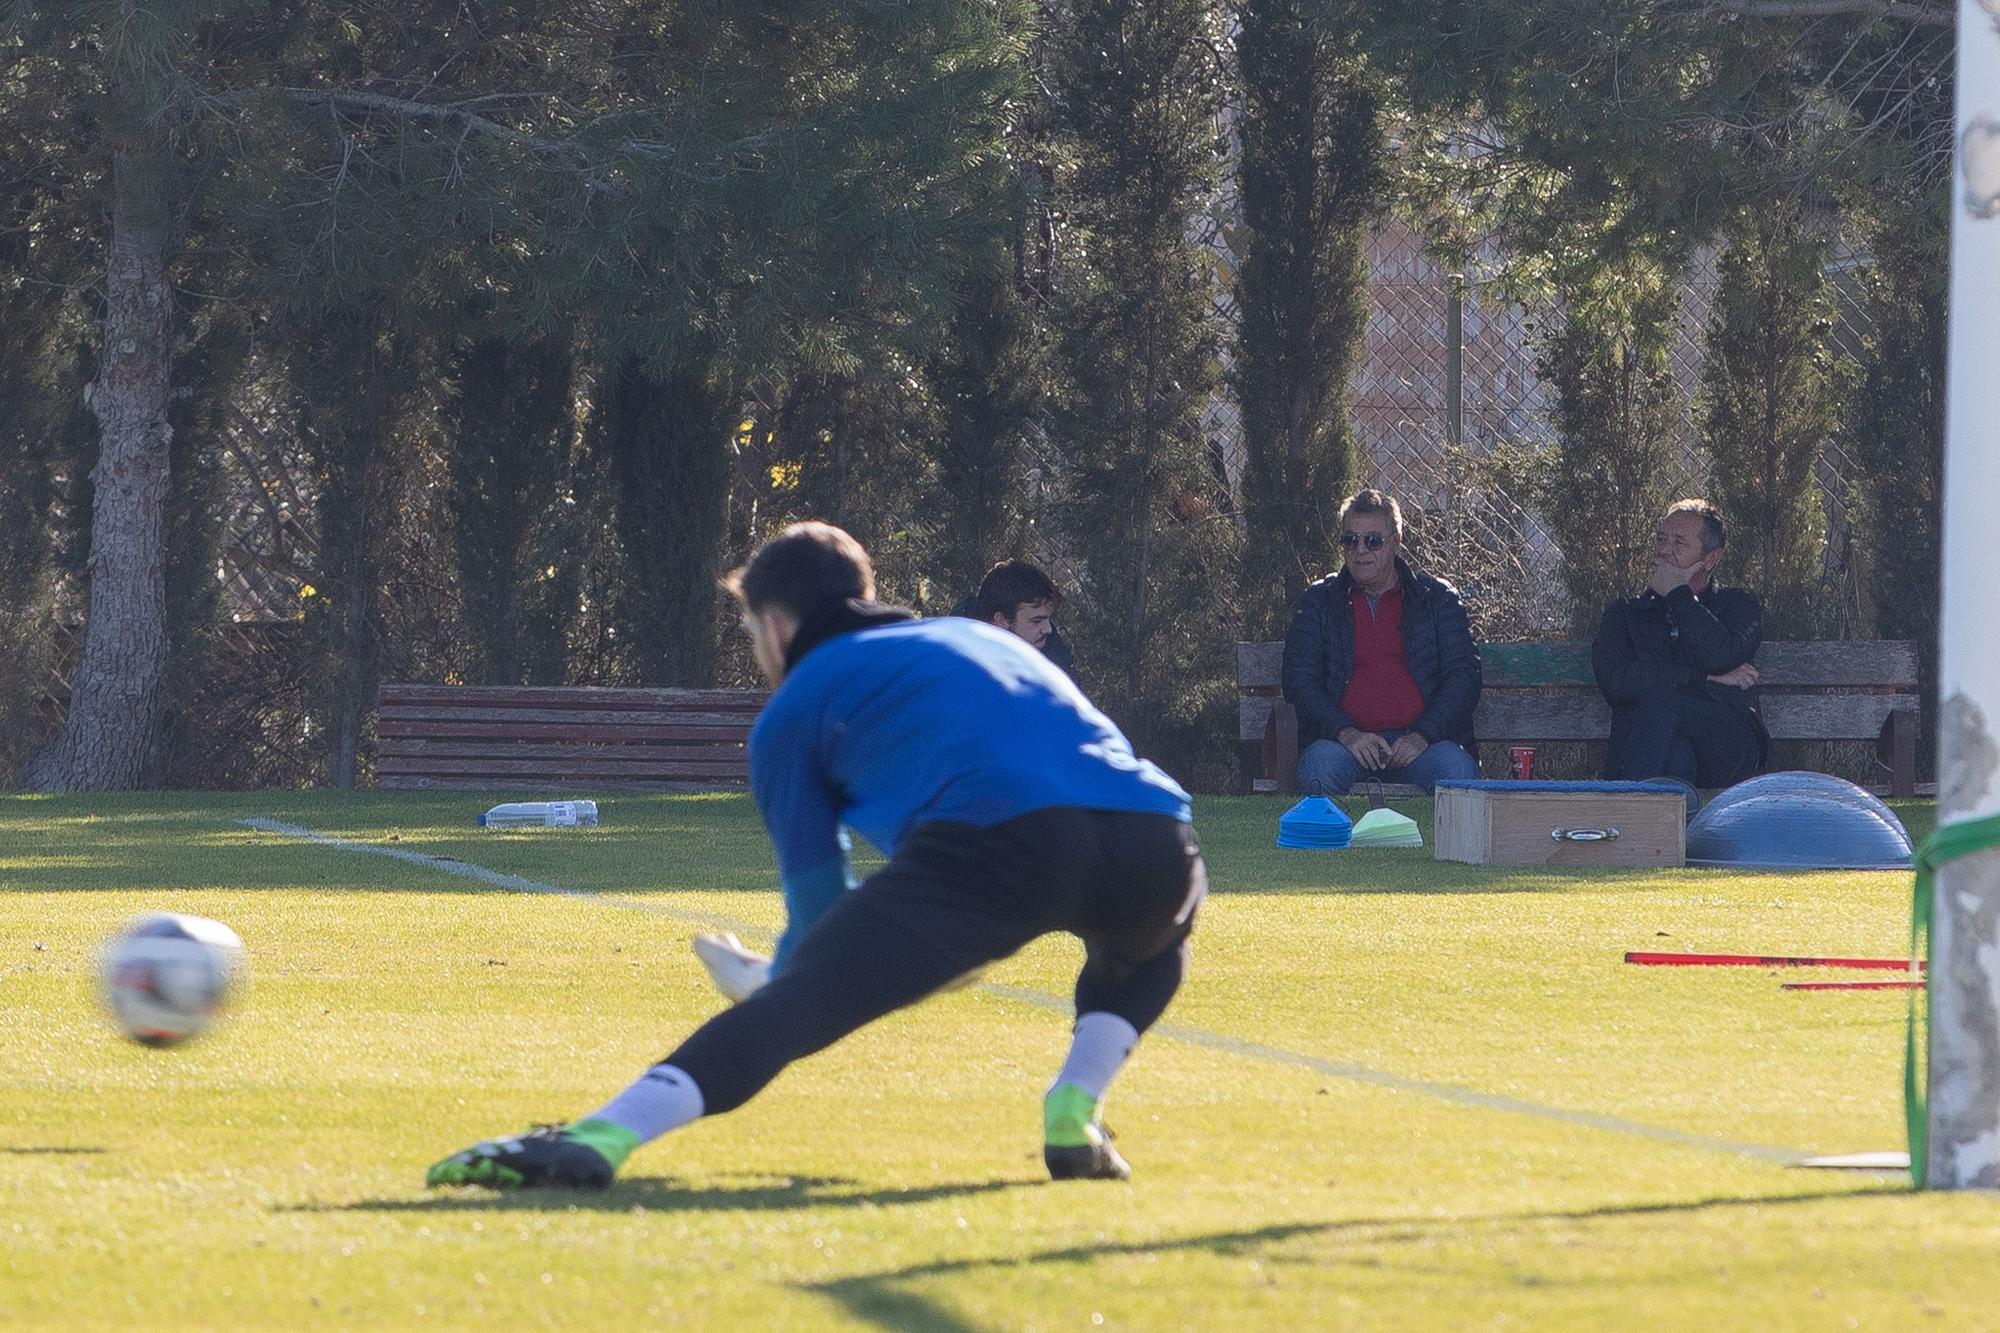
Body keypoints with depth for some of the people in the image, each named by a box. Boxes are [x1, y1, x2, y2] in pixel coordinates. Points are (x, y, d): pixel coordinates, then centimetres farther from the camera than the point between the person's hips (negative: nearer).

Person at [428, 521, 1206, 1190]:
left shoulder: (797, 707, 23)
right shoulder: (982, 638, 39)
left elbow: (819, 905, 22)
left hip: (991, 844, -5)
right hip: (1156, 839, 5)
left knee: (801, 999, -6)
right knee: (1148, 937, 39)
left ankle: (601, 1137, -26)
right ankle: (1076, 1111, 17)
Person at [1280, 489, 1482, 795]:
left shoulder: (1438, 598, 15)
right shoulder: (1318, 602, 15)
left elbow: (1463, 676, 7)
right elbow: (1299, 679, 6)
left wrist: (1422, 735, -10)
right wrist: (1346, 733, -13)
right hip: (1343, 739, 0)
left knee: (1457, 771, -33)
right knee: (1319, 769, -35)